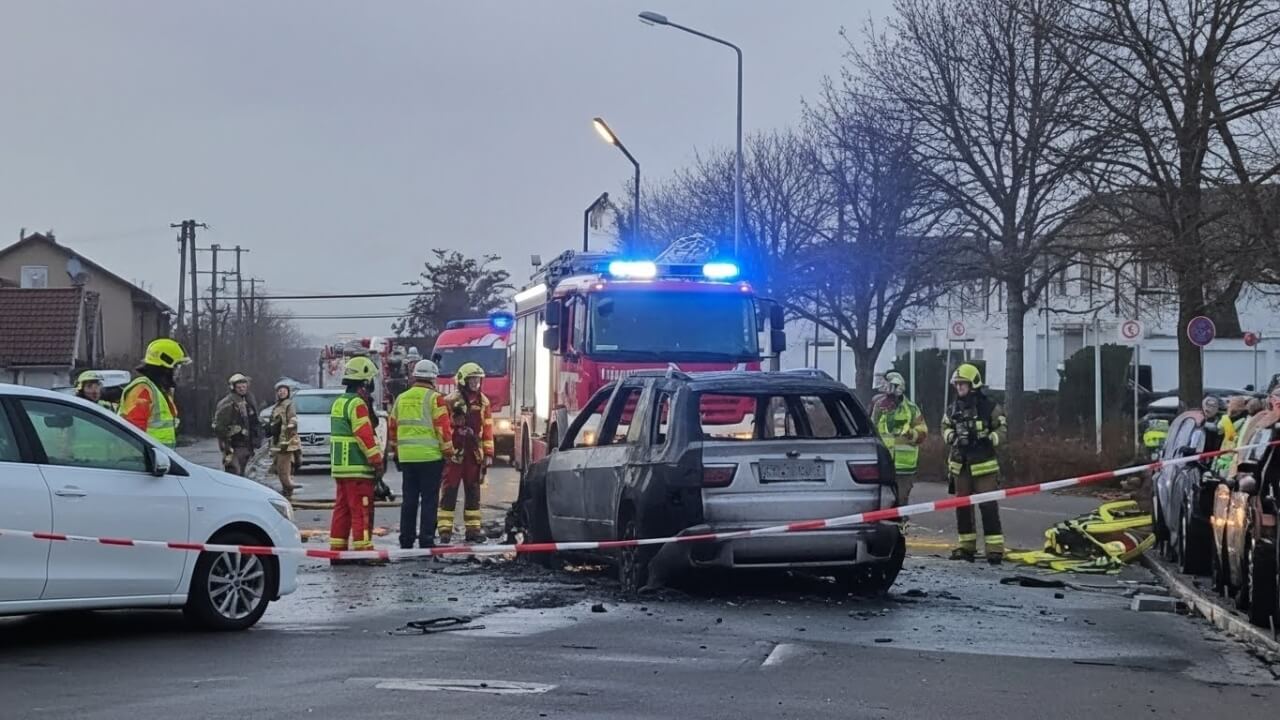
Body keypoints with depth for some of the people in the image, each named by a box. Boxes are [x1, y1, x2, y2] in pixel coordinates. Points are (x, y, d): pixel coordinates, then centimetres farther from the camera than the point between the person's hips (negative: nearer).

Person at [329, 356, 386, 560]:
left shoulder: (338, 403, 16)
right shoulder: (357, 404, -14)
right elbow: (365, 436, -19)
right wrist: (377, 461, -14)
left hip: (340, 466, 9)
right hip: (358, 468, -9)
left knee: (342, 509, 12)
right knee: (361, 511, -7)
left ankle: (337, 549, 14)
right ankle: (362, 549, -8)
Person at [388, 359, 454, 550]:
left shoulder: (401, 398, 12)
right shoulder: (435, 398, -6)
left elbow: (392, 427, 17)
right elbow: (443, 427, -10)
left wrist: (395, 452, 25)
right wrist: (448, 452, -2)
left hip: (406, 456, 5)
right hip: (430, 456, -5)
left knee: (409, 499, 10)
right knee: (429, 500, -1)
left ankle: (406, 539, 12)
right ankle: (426, 540, -4)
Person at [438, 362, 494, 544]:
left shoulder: (483, 402, 9)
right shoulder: (452, 401, -8)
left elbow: (487, 430, 11)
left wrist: (488, 454, 7)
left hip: (474, 454, 5)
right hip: (455, 453, -5)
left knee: (473, 492, 9)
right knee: (449, 491, -3)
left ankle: (473, 529, 15)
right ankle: (444, 529, -3)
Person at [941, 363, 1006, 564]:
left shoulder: (989, 407, -7)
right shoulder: (954, 408, 9)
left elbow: (1001, 430, -3)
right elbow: (945, 428, 16)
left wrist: (989, 439, -21)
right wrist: (954, 437, -5)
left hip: (984, 465, -6)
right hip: (960, 464, 6)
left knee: (988, 506, -9)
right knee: (962, 506, 11)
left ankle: (995, 548, -8)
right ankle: (965, 546, 20)